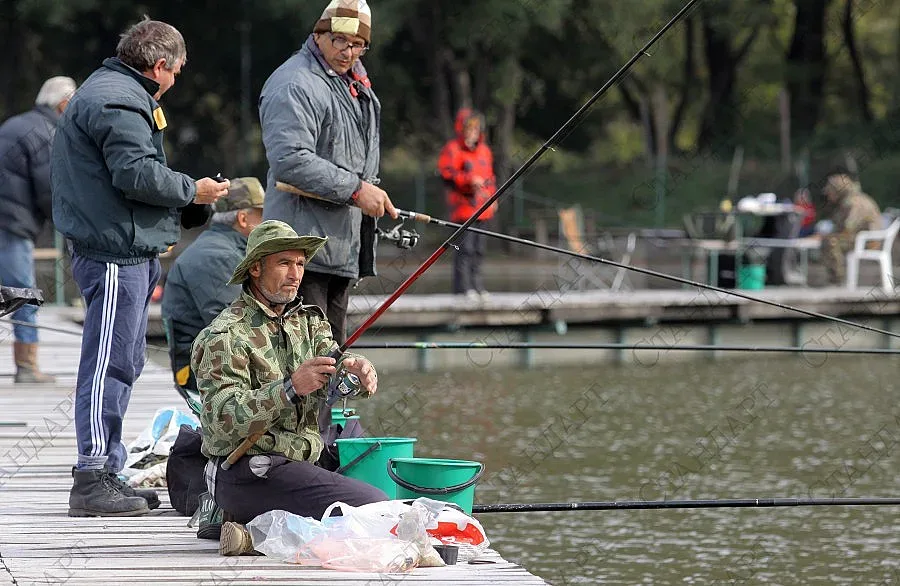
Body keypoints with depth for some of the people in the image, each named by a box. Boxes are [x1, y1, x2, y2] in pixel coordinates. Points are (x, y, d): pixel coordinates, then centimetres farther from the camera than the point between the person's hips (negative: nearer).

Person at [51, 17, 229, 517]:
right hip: (115, 254, -11)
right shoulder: (119, 102, -14)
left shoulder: (115, 91, 22)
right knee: (109, 363, -11)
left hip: (127, 251, 11)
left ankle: (108, 471, 21)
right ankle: (92, 481, -13)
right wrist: (192, 191, -8)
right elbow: (136, 174, -22)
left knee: (125, 362, 15)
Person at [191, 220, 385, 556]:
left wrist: (358, 369, -25)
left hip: (298, 468, 9)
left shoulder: (309, 322, 16)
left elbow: (335, 375, 0)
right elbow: (223, 421, -20)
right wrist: (290, 388, -32)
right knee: (373, 505, -18)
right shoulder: (224, 336, -10)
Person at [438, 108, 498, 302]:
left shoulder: (484, 150, 19)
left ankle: (476, 284, 17)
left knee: (479, 249, 11)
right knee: (465, 247, -11)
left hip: (482, 207, 7)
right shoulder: (452, 149, -5)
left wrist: (493, 197, 16)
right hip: (463, 205, -7)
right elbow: (447, 174, -15)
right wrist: (469, 180, -24)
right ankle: (463, 286, -10)